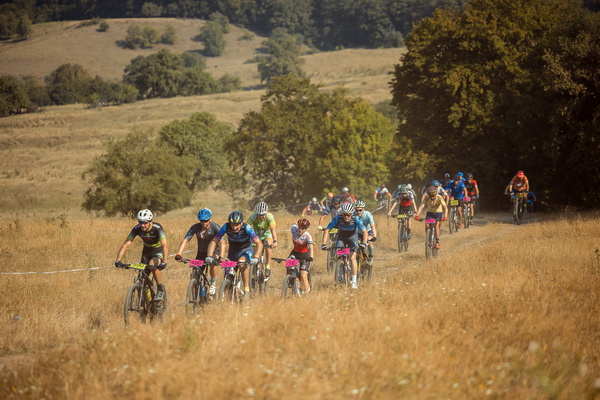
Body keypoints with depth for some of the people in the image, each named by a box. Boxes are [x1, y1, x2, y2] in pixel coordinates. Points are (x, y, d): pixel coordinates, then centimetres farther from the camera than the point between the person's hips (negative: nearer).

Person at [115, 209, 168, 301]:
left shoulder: (157, 228, -30)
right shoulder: (137, 229, -21)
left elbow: (165, 245, -41)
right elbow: (126, 244, -23)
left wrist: (164, 262, -54)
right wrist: (118, 260, -37)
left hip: (158, 251, -4)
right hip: (147, 251, 4)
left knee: (152, 265, -34)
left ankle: (161, 289, -15)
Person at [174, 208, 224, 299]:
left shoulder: (215, 227, -22)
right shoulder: (195, 227, -16)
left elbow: (221, 242, -31)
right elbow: (185, 240, -22)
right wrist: (178, 254, -37)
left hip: (214, 251, -3)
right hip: (201, 252, 3)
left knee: (212, 263, -35)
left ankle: (213, 284, -12)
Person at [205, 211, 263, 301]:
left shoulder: (246, 228, -29)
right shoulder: (226, 227, -23)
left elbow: (259, 244, -32)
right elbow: (214, 241, -19)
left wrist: (255, 257, -48)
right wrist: (209, 256, -33)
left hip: (246, 250, -3)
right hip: (233, 251, 3)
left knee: (242, 262, -35)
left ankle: (247, 290, -25)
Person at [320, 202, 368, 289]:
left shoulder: (356, 219, -30)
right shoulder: (337, 219, -28)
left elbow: (365, 232, -30)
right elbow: (327, 230, -25)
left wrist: (363, 243, -46)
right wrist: (323, 244, -34)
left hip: (353, 237, -2)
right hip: (341, 237, 2)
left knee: (352, 257, -18)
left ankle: (354, 281, -13)